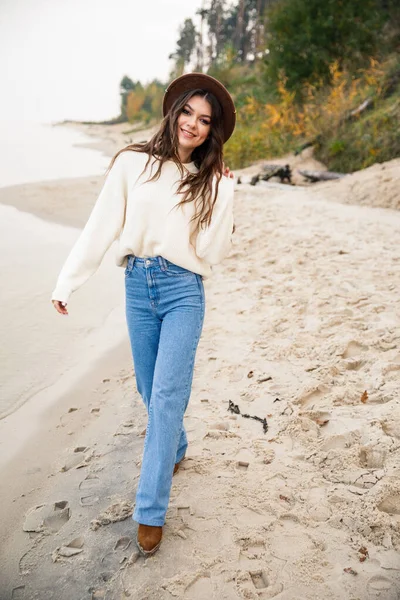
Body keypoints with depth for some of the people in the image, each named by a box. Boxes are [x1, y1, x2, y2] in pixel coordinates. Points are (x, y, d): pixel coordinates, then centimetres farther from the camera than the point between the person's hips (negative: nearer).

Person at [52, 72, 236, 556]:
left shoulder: (214, 182, 3)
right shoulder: (132, 163, 1)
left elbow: (211, 252, -3)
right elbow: (100, 228, 1)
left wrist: (223, 197, -10)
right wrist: (67, 282, 0)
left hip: (183, 290, -2)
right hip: (137, 285, 2)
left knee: (167, 395, -8)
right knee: (150, 390, 14)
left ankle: (150, 511, 2)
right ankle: (175, 448, 45)